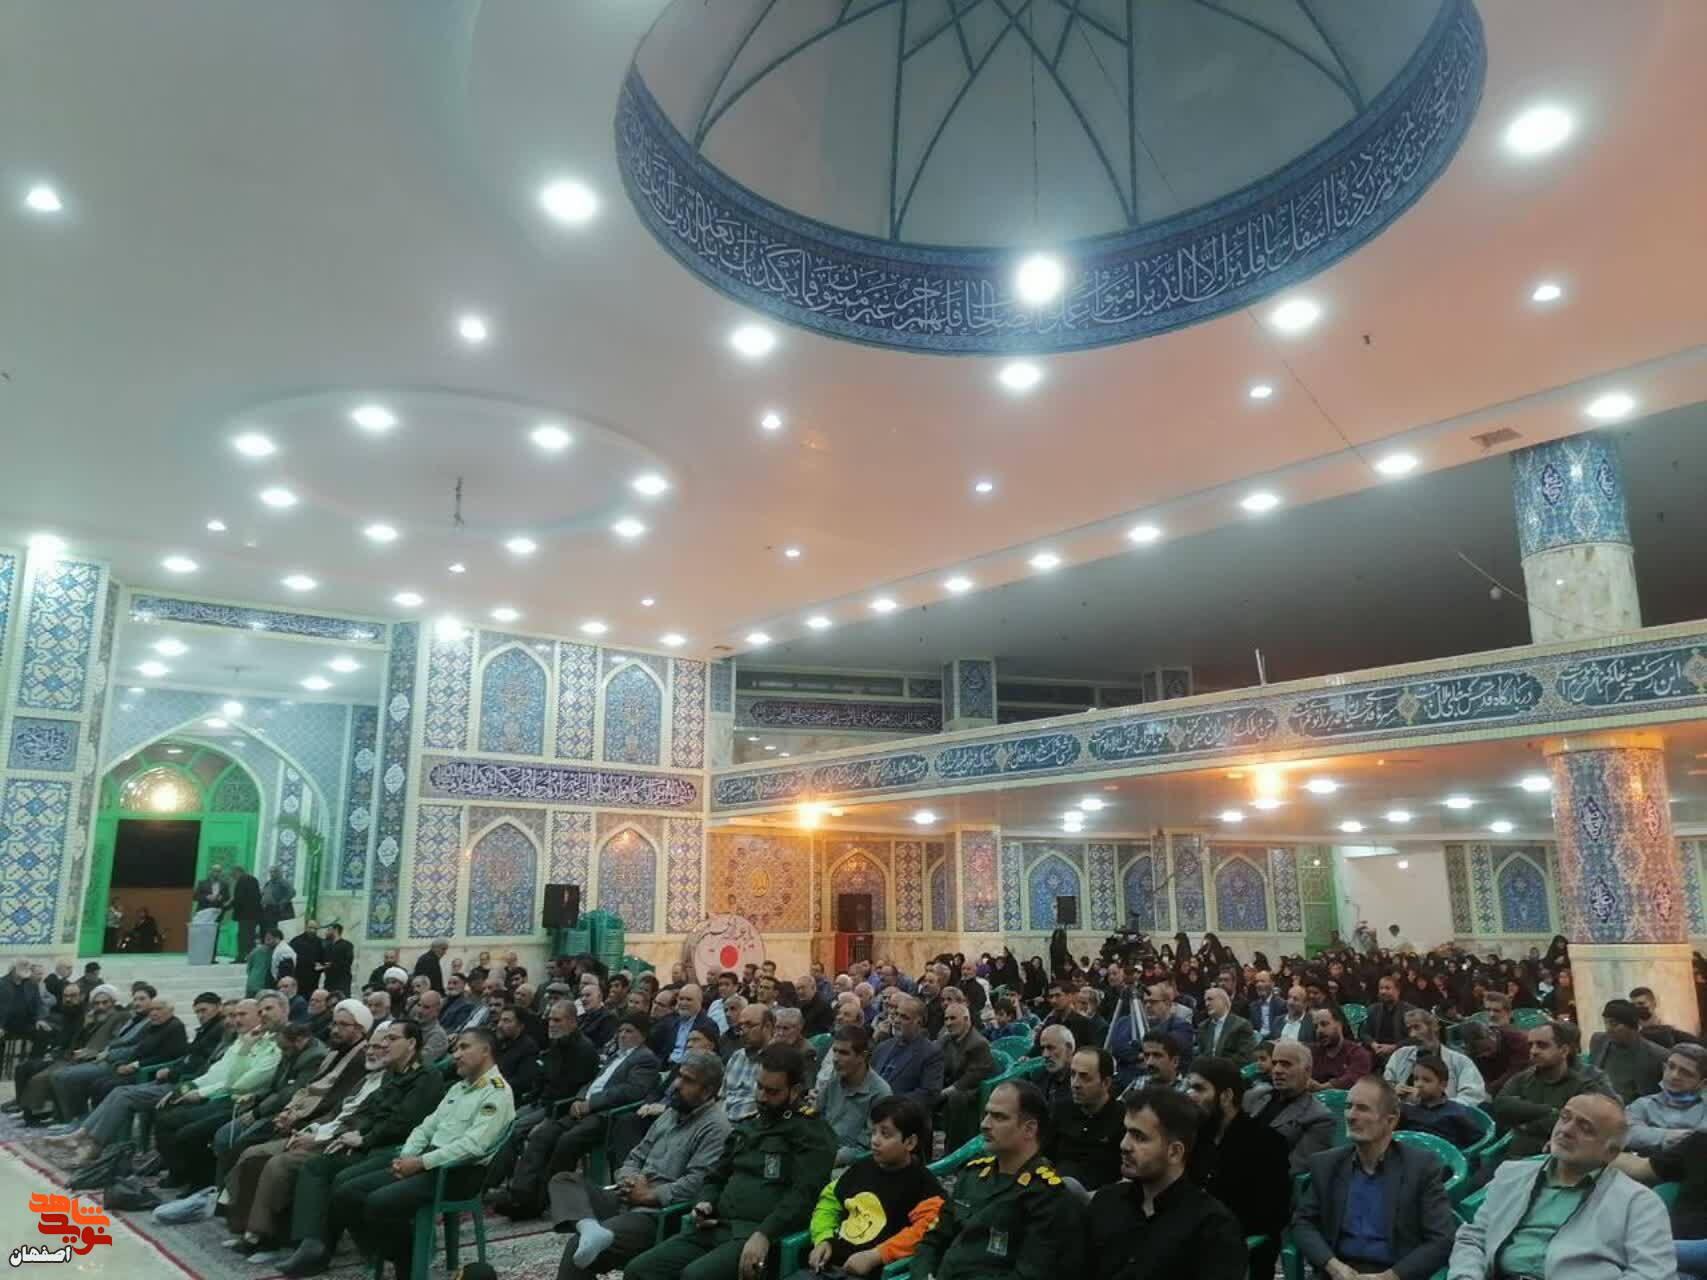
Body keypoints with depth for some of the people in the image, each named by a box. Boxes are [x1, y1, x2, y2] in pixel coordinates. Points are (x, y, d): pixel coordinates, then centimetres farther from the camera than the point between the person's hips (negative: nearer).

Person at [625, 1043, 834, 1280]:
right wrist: (704, 1203, 8)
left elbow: (803, 1194, -14)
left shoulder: (812, 1133, -1)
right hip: (717, 1226, 7)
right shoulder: (746, 1127, 23)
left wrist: (764, 1234, -26)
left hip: (758, 1232, -7)